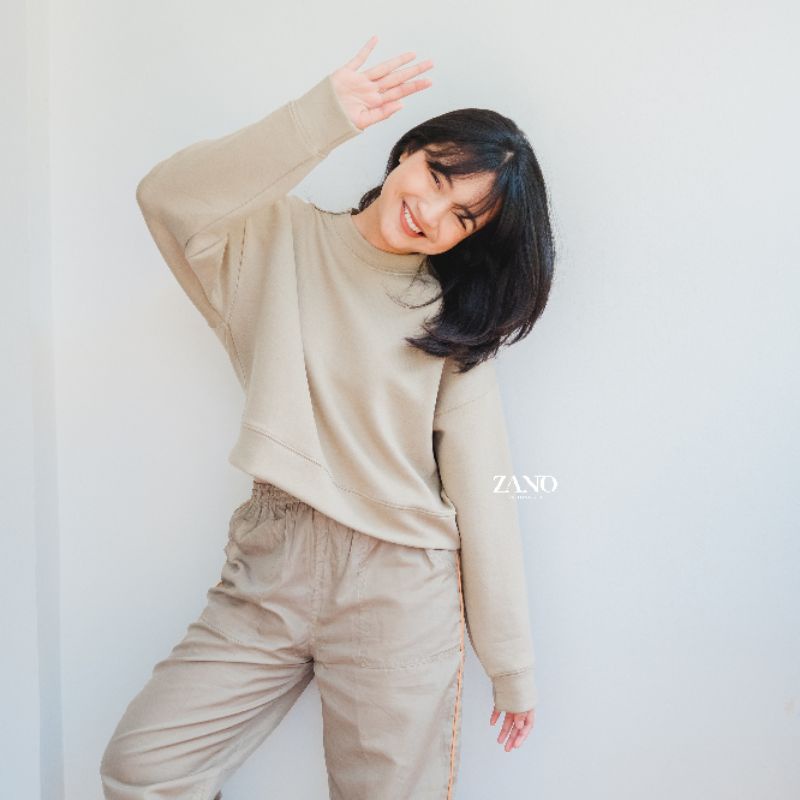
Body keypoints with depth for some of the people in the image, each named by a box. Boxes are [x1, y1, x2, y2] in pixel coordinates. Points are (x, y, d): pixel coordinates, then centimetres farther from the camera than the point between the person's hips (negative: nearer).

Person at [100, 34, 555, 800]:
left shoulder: (453, 320, 3)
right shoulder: (280, 240, 5)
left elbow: (482, 489, 0)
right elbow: (169, 197, -14)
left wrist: (510, 663, 1)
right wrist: (321, 119, -22)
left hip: (401, 585, -1)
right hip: (270, 566, 2)